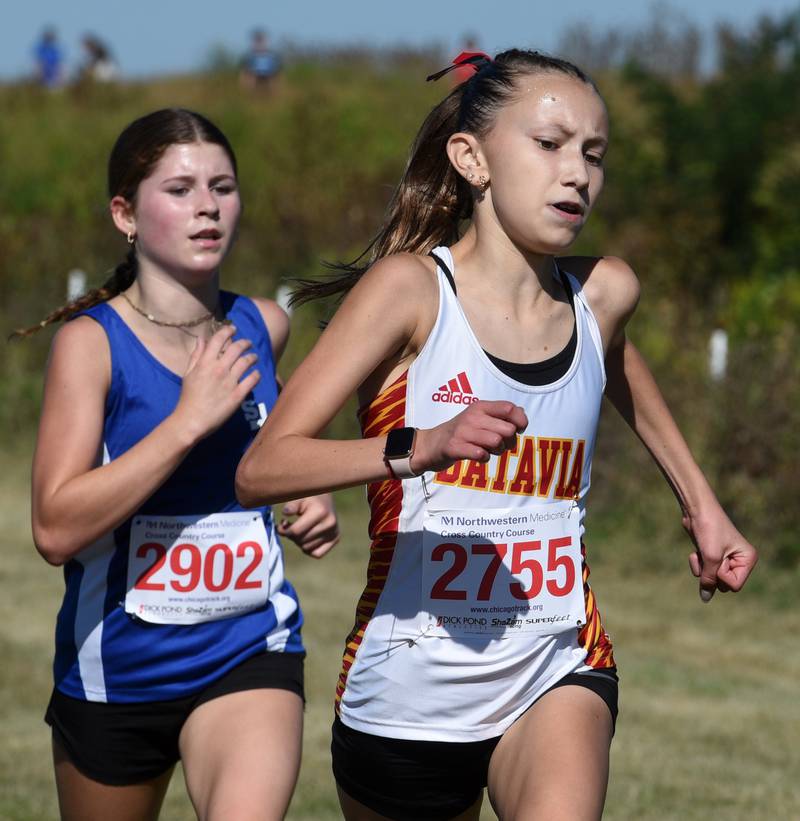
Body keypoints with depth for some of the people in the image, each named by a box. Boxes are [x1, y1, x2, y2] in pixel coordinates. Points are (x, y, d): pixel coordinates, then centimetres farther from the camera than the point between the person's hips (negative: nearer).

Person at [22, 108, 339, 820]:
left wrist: (309, 500, 6)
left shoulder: (263, 328, 2)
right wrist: (191, 418, -24)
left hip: (249, 654, 2)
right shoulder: (91, 341, -11)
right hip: (114, 667, -1)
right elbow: (56, 528, -22)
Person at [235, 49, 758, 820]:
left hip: (558, 671, 2)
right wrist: (422, 447, -35)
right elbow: (260, 469, -21)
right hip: (410, 691, -2)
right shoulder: (412, 287, -13)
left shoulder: (604, 293, 2)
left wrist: (699, 503, 34)